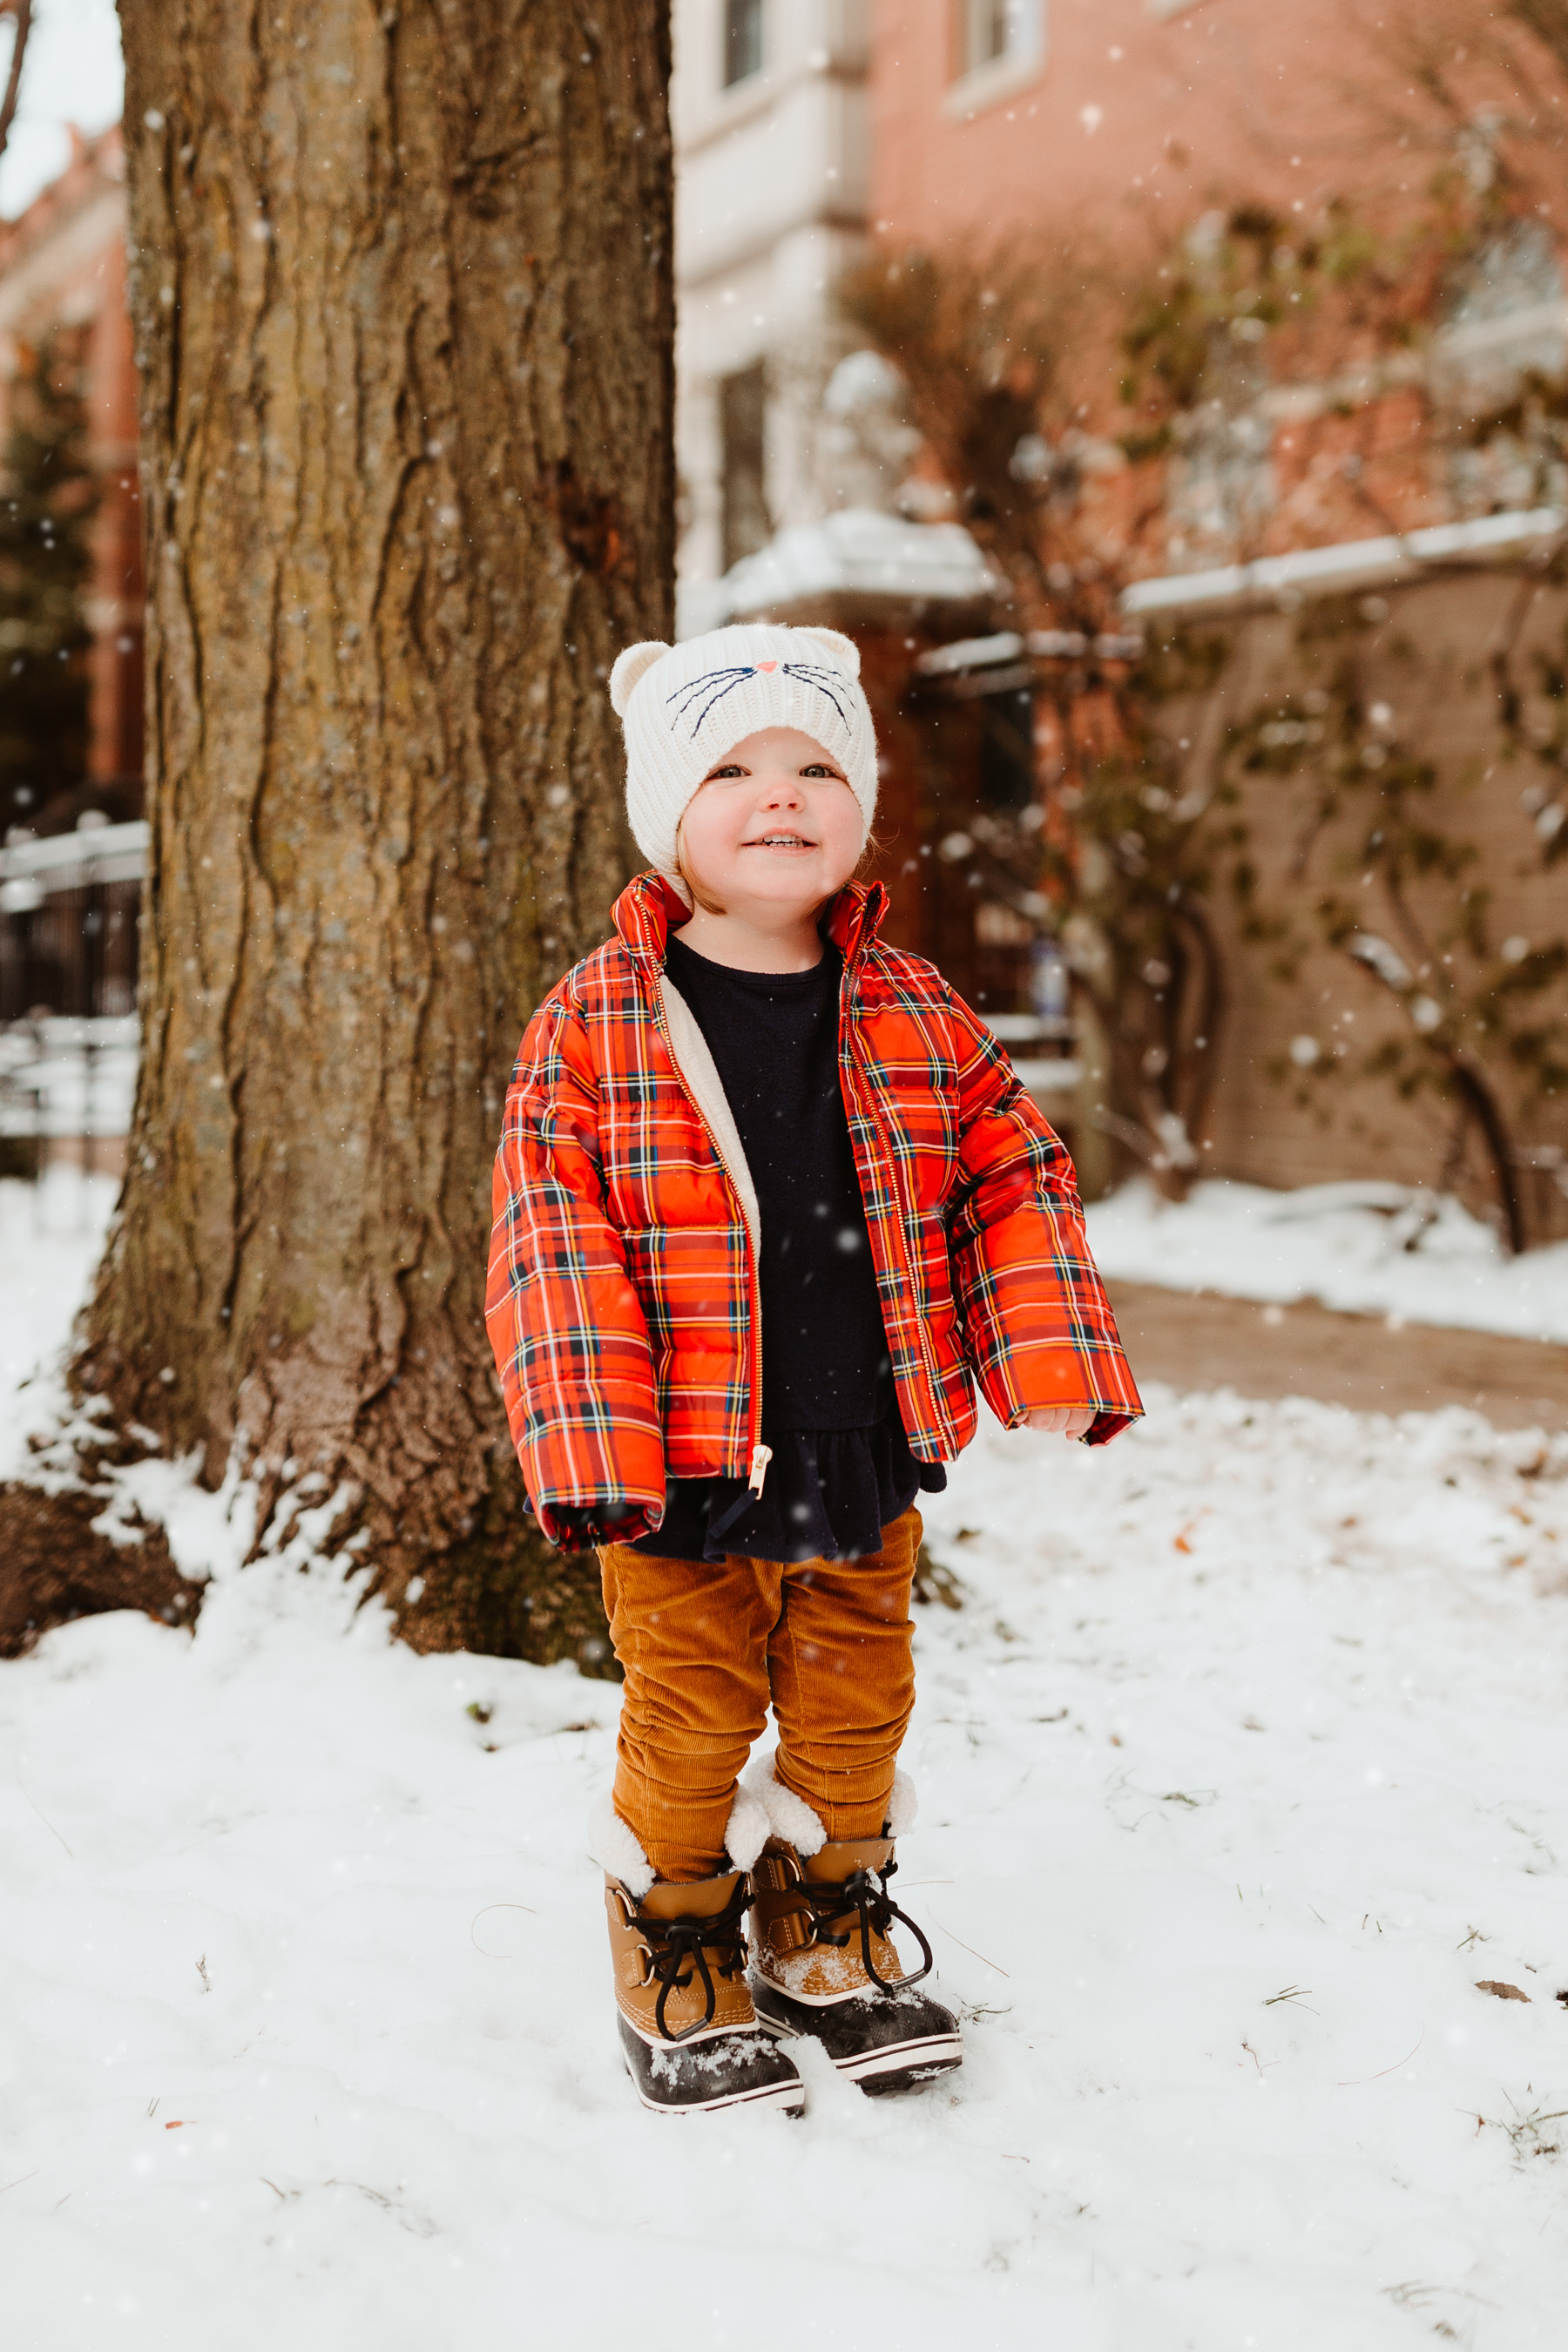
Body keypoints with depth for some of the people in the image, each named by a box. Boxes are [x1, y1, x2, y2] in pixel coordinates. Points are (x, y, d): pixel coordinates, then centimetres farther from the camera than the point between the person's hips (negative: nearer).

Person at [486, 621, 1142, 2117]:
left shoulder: (916, 1016, 1)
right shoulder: (592, 1026, -9)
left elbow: (1014, 1181, 7)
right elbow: (550, 1244, -11)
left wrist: (1050, 1362, -5)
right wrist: (592, 1448, -18)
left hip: (869, 1466, 4)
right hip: (682, 1484, -3)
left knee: (855, 1712, 18)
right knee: (690, 1725, 10)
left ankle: (828, 1935, 42)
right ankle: (678, 1965, 33)